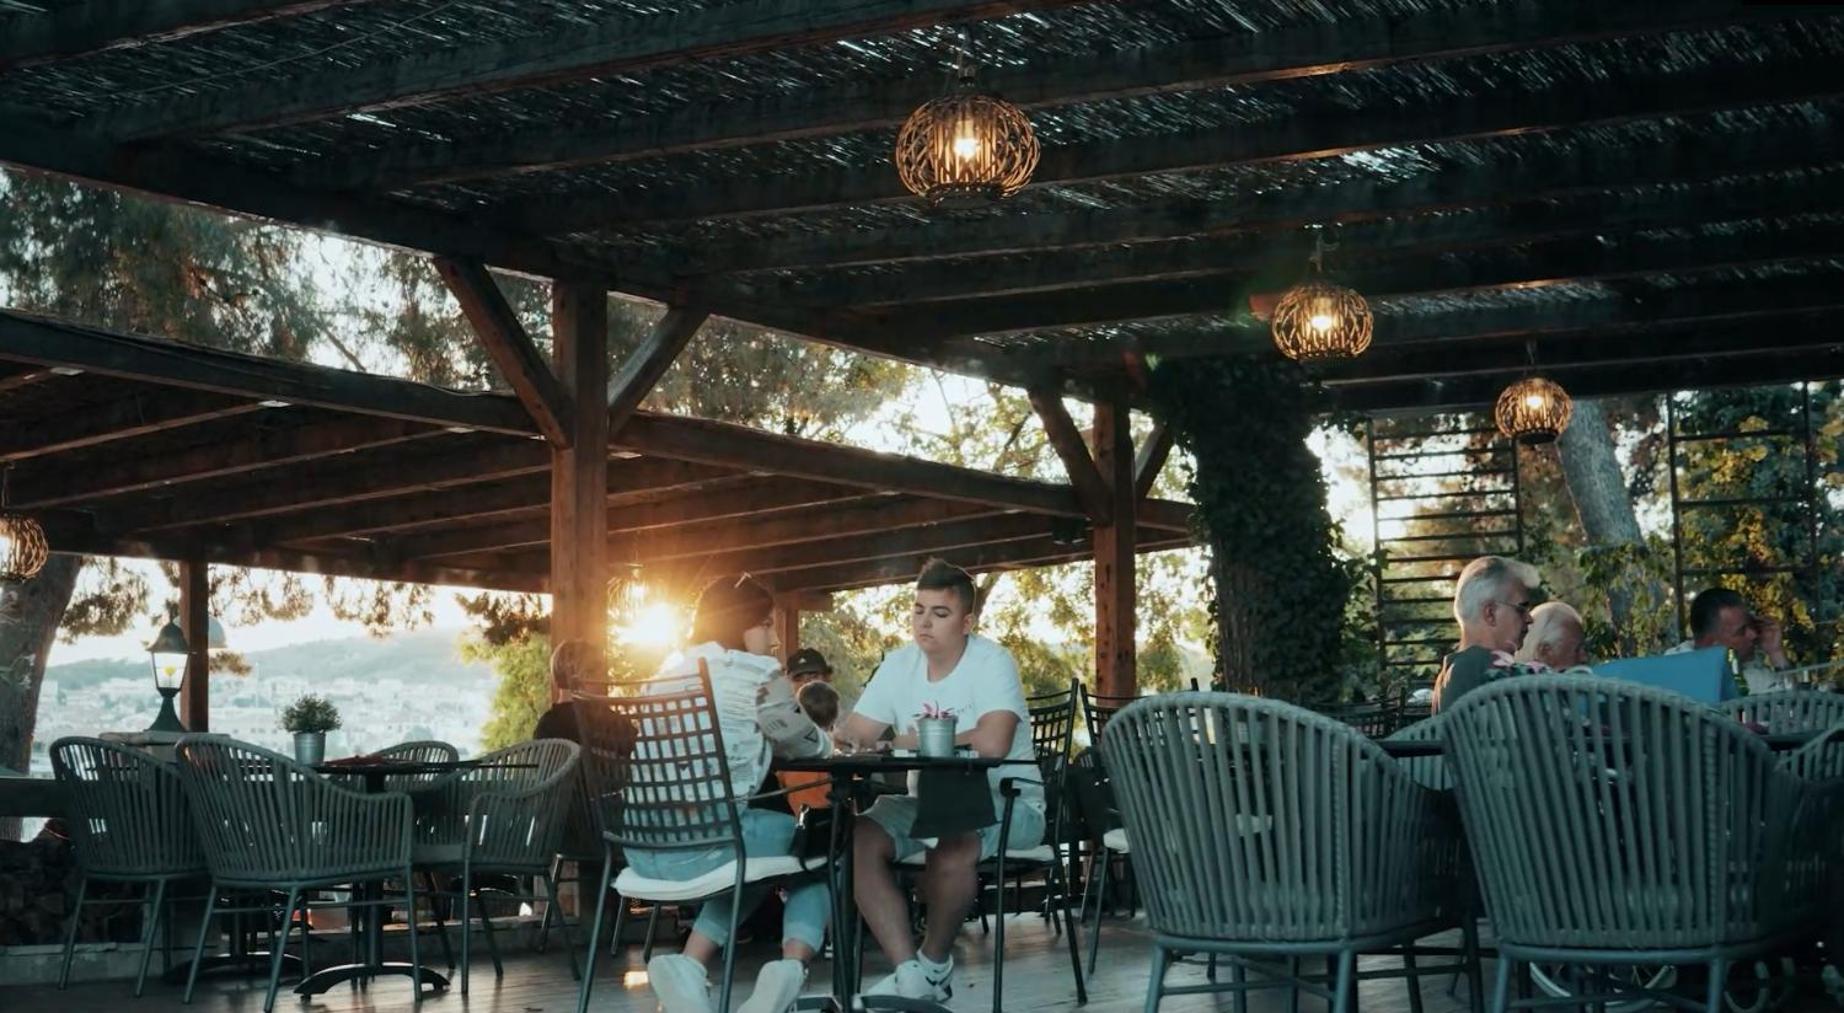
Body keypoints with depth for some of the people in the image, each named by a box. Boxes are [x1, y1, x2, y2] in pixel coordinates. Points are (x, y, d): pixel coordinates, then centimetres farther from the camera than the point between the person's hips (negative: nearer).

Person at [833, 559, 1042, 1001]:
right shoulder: (898, 665, 3)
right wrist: (840, 744, -27)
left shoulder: (992, 662, -16)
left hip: (1005, 800, -6)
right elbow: (853, 736, -1)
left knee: (952, 839, -36)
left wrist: (911, 743, -21)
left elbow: (992, 742, -32)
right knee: (860, 840, -21)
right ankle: (909, 971, -20)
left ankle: (934, 962, -9)